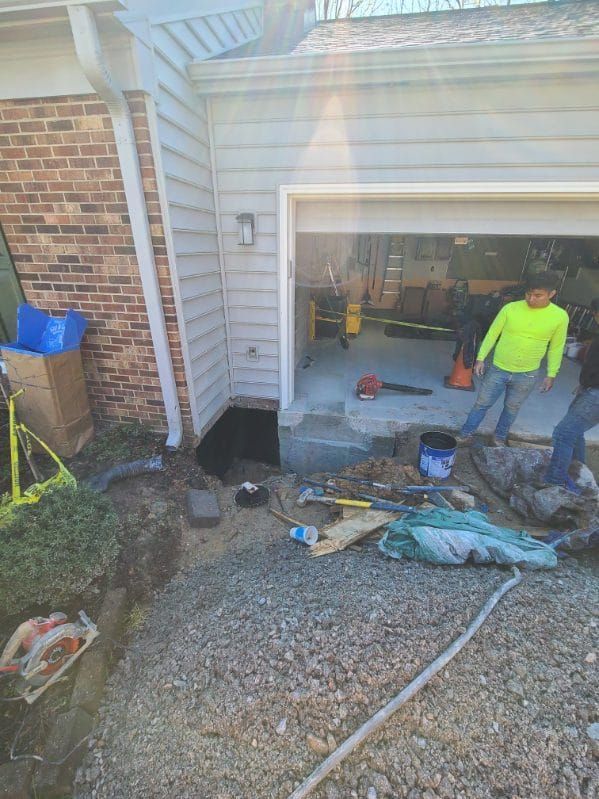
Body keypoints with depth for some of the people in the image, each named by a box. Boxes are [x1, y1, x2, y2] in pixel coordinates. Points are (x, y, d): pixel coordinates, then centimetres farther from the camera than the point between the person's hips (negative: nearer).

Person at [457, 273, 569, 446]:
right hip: (498, 369, -1)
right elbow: (492, 334, -2)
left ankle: (499, 438, 38)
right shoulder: (510, 308, -10)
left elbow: (556, 348, 3)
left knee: (512, 408, 17)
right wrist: (480, 358, -6)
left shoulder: (560, 316, -7)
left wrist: (551, 374, 4)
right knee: (482, 404, 8)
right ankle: (465, 435, 24)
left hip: (527, 375, 1)